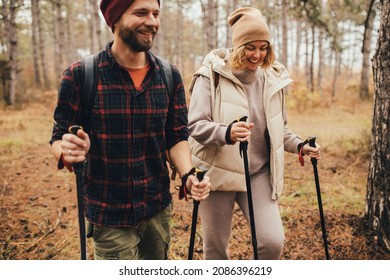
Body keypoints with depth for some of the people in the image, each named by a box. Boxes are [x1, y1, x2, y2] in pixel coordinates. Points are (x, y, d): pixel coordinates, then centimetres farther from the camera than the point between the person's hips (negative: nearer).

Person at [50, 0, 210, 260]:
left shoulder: (170, 77, -2)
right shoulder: (80, 75, -11)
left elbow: (177, 137, 2)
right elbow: (58, 138, -6)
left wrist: (188, 175, -16)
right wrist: (68, 153, -29)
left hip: (159, 208, 4)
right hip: (110, 216, -3)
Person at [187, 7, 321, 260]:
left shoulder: (273, 79, 4)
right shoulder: (212, 75, -11)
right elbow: (195, 125, -17)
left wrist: (299, 146, -1)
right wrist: (226, 133, -35)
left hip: (259, 173, 3)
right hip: (218, 172, -3)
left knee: (273, 241, -7)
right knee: (215, 246, 10)